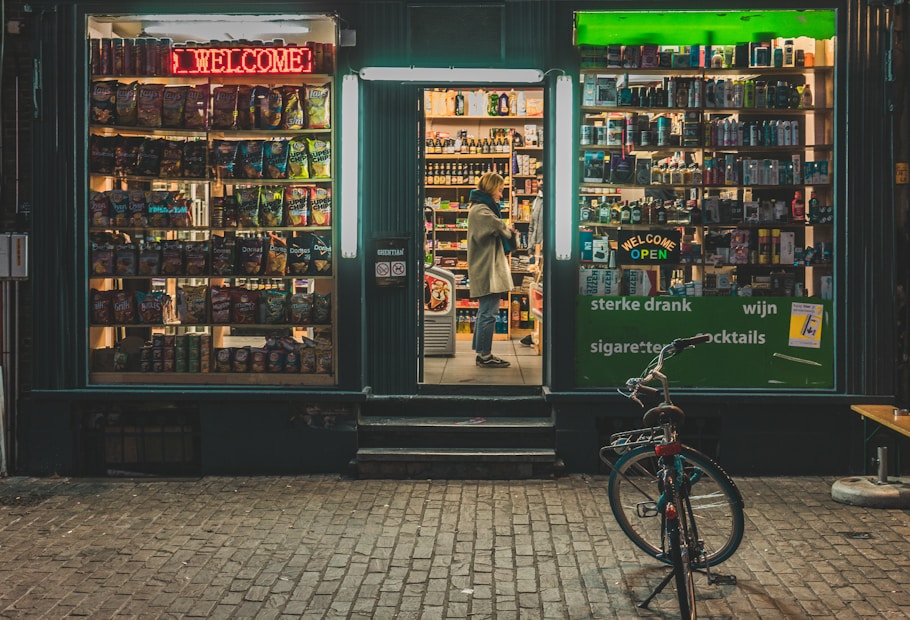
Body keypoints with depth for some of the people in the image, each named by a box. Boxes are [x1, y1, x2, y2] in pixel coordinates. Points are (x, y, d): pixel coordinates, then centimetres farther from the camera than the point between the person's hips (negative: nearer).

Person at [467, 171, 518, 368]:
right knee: (488, 313, -7)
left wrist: (508, 231, 1)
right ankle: (485, 355, -2)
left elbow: (495, 233, 19)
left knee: (485, 311, 15)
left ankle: (482, 353, 21)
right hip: (487, 270, -11)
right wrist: (510, 231, -6)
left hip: (487, 269, 11)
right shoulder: (481, 210, -15)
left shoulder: (482, 207, 19)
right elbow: (499, 227, -28)